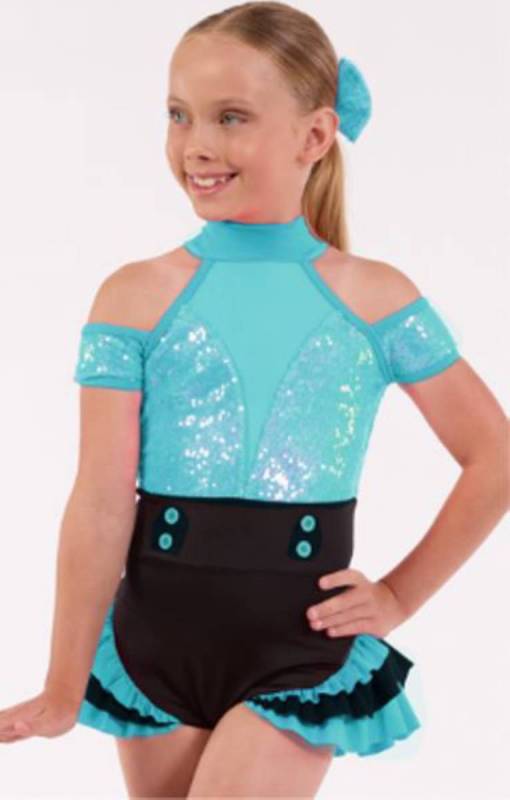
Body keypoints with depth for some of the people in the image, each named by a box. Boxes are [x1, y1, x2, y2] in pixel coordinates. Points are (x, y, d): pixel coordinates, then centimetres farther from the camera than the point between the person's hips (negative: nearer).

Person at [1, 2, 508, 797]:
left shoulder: (377, 298, -2)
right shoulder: (137, 297, -3)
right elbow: (102, 504, -7)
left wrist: (401, 595, 2)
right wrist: (64, 690, -7)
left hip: (300, 643, -1)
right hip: (157, 636, 2)